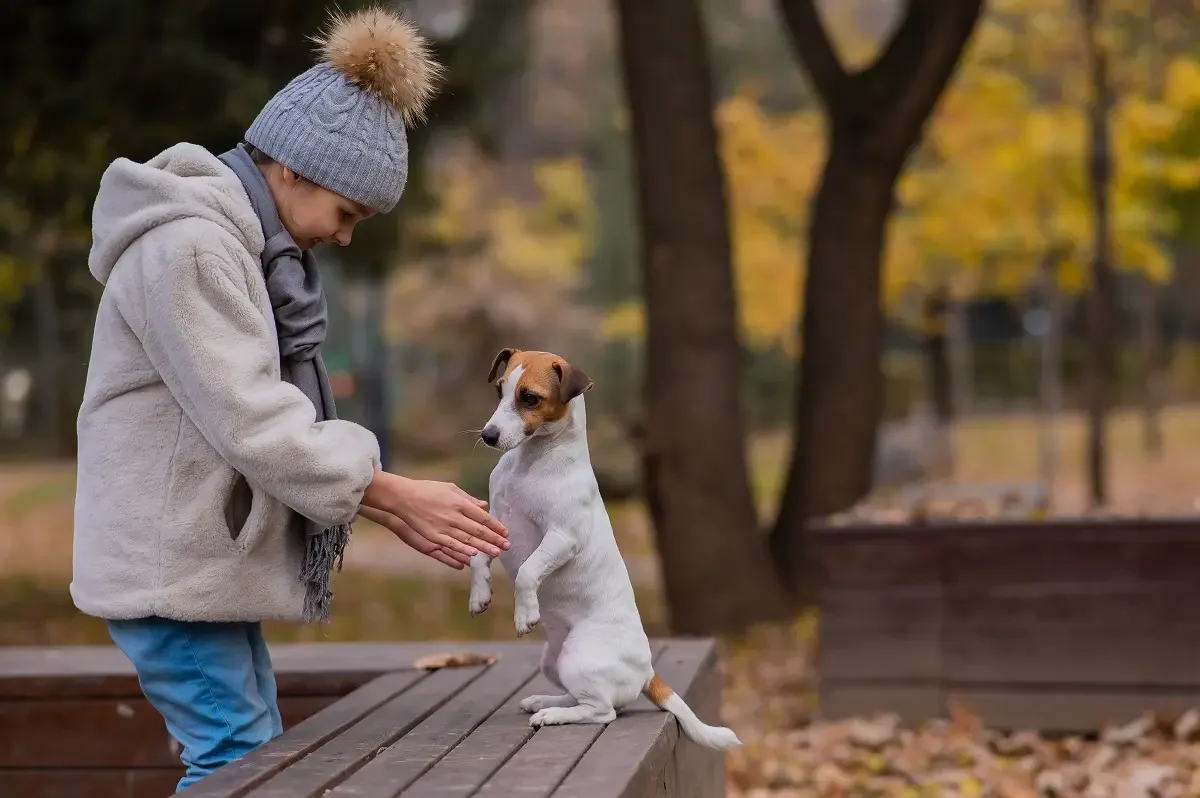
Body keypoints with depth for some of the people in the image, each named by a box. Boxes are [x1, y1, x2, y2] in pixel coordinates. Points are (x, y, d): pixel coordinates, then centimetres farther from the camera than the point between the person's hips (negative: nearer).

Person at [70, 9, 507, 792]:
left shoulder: (258, 249, 13)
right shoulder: (187, 247, -18)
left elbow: (283, 413, 15)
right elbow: (252, 426, -23)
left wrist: (393, 511, 5)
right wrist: (396, 495, -17)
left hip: (212, 557, 10)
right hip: (172, 559, -10)